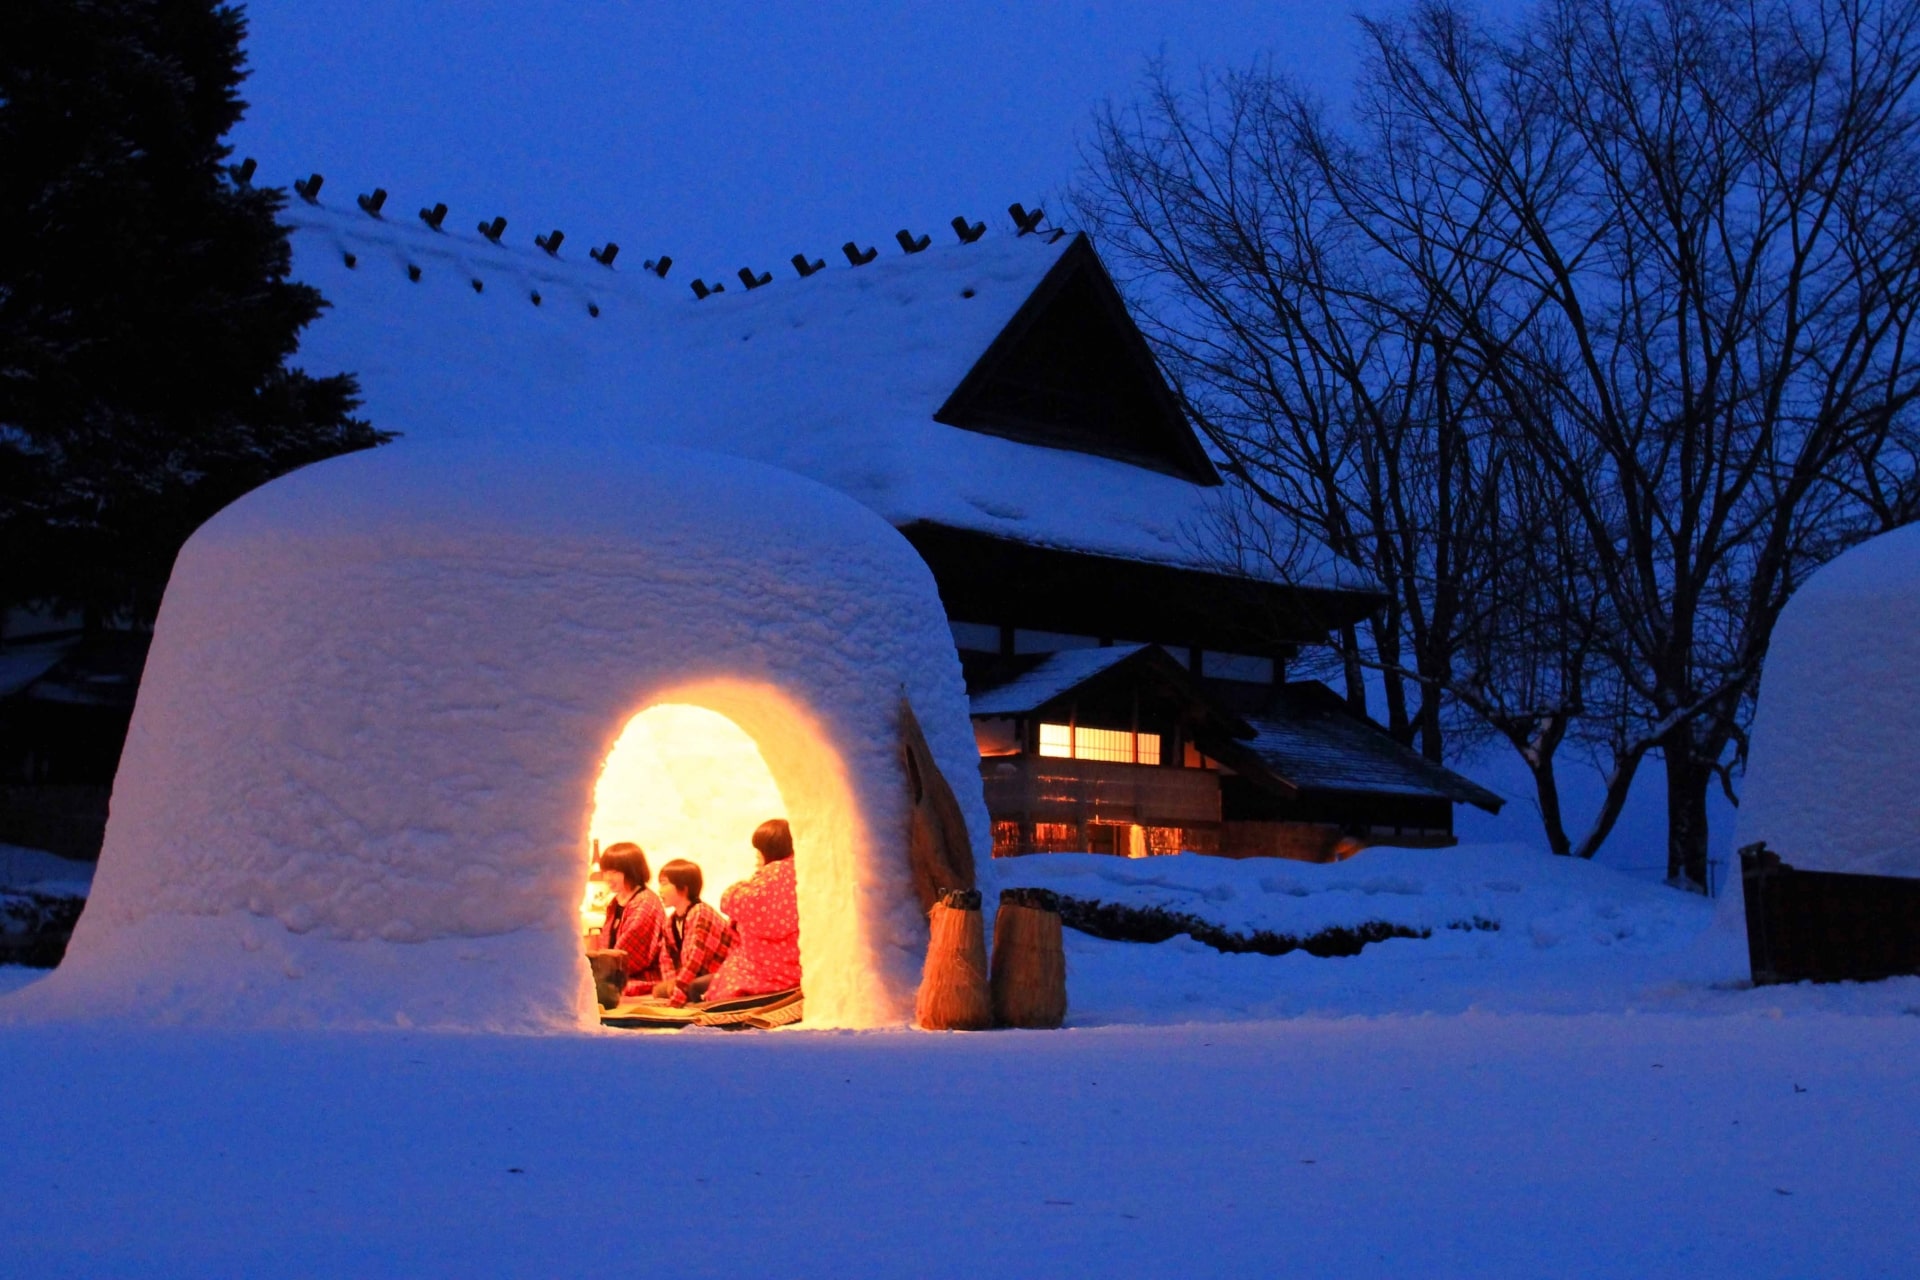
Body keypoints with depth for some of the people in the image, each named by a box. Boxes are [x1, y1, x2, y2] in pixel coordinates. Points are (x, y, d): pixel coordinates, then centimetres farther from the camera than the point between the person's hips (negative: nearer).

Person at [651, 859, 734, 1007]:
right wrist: (672, 982, -11)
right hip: (704, 974, 10)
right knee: (659, 990, 5)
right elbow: (666, 957, 11)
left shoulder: (700, 915, -22)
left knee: (693, 987, -36)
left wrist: (675, 1000, -30)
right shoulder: (670, 922, 8)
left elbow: (694, 958, -28)